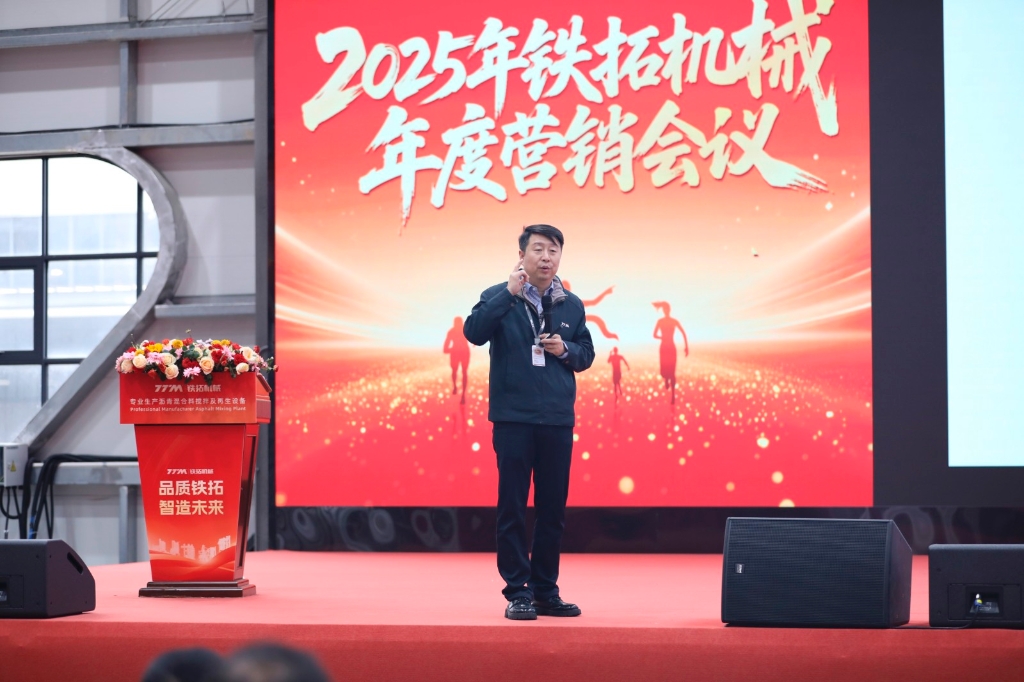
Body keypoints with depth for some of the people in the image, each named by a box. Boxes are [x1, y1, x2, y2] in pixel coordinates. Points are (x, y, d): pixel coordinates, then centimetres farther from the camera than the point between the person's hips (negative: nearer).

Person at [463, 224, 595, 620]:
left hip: (558, 420, 4)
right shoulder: (499, 298, 0)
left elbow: (587, 354, 16)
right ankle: (517, 592, 4)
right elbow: (474, 333, -17)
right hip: (513, 419, -4)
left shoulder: (571, 305, 11)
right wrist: (510, 292, -22)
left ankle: (545, 591, 17)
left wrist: (565, 350, -6)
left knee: (553, 509, 8)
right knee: (513, 507, -2)